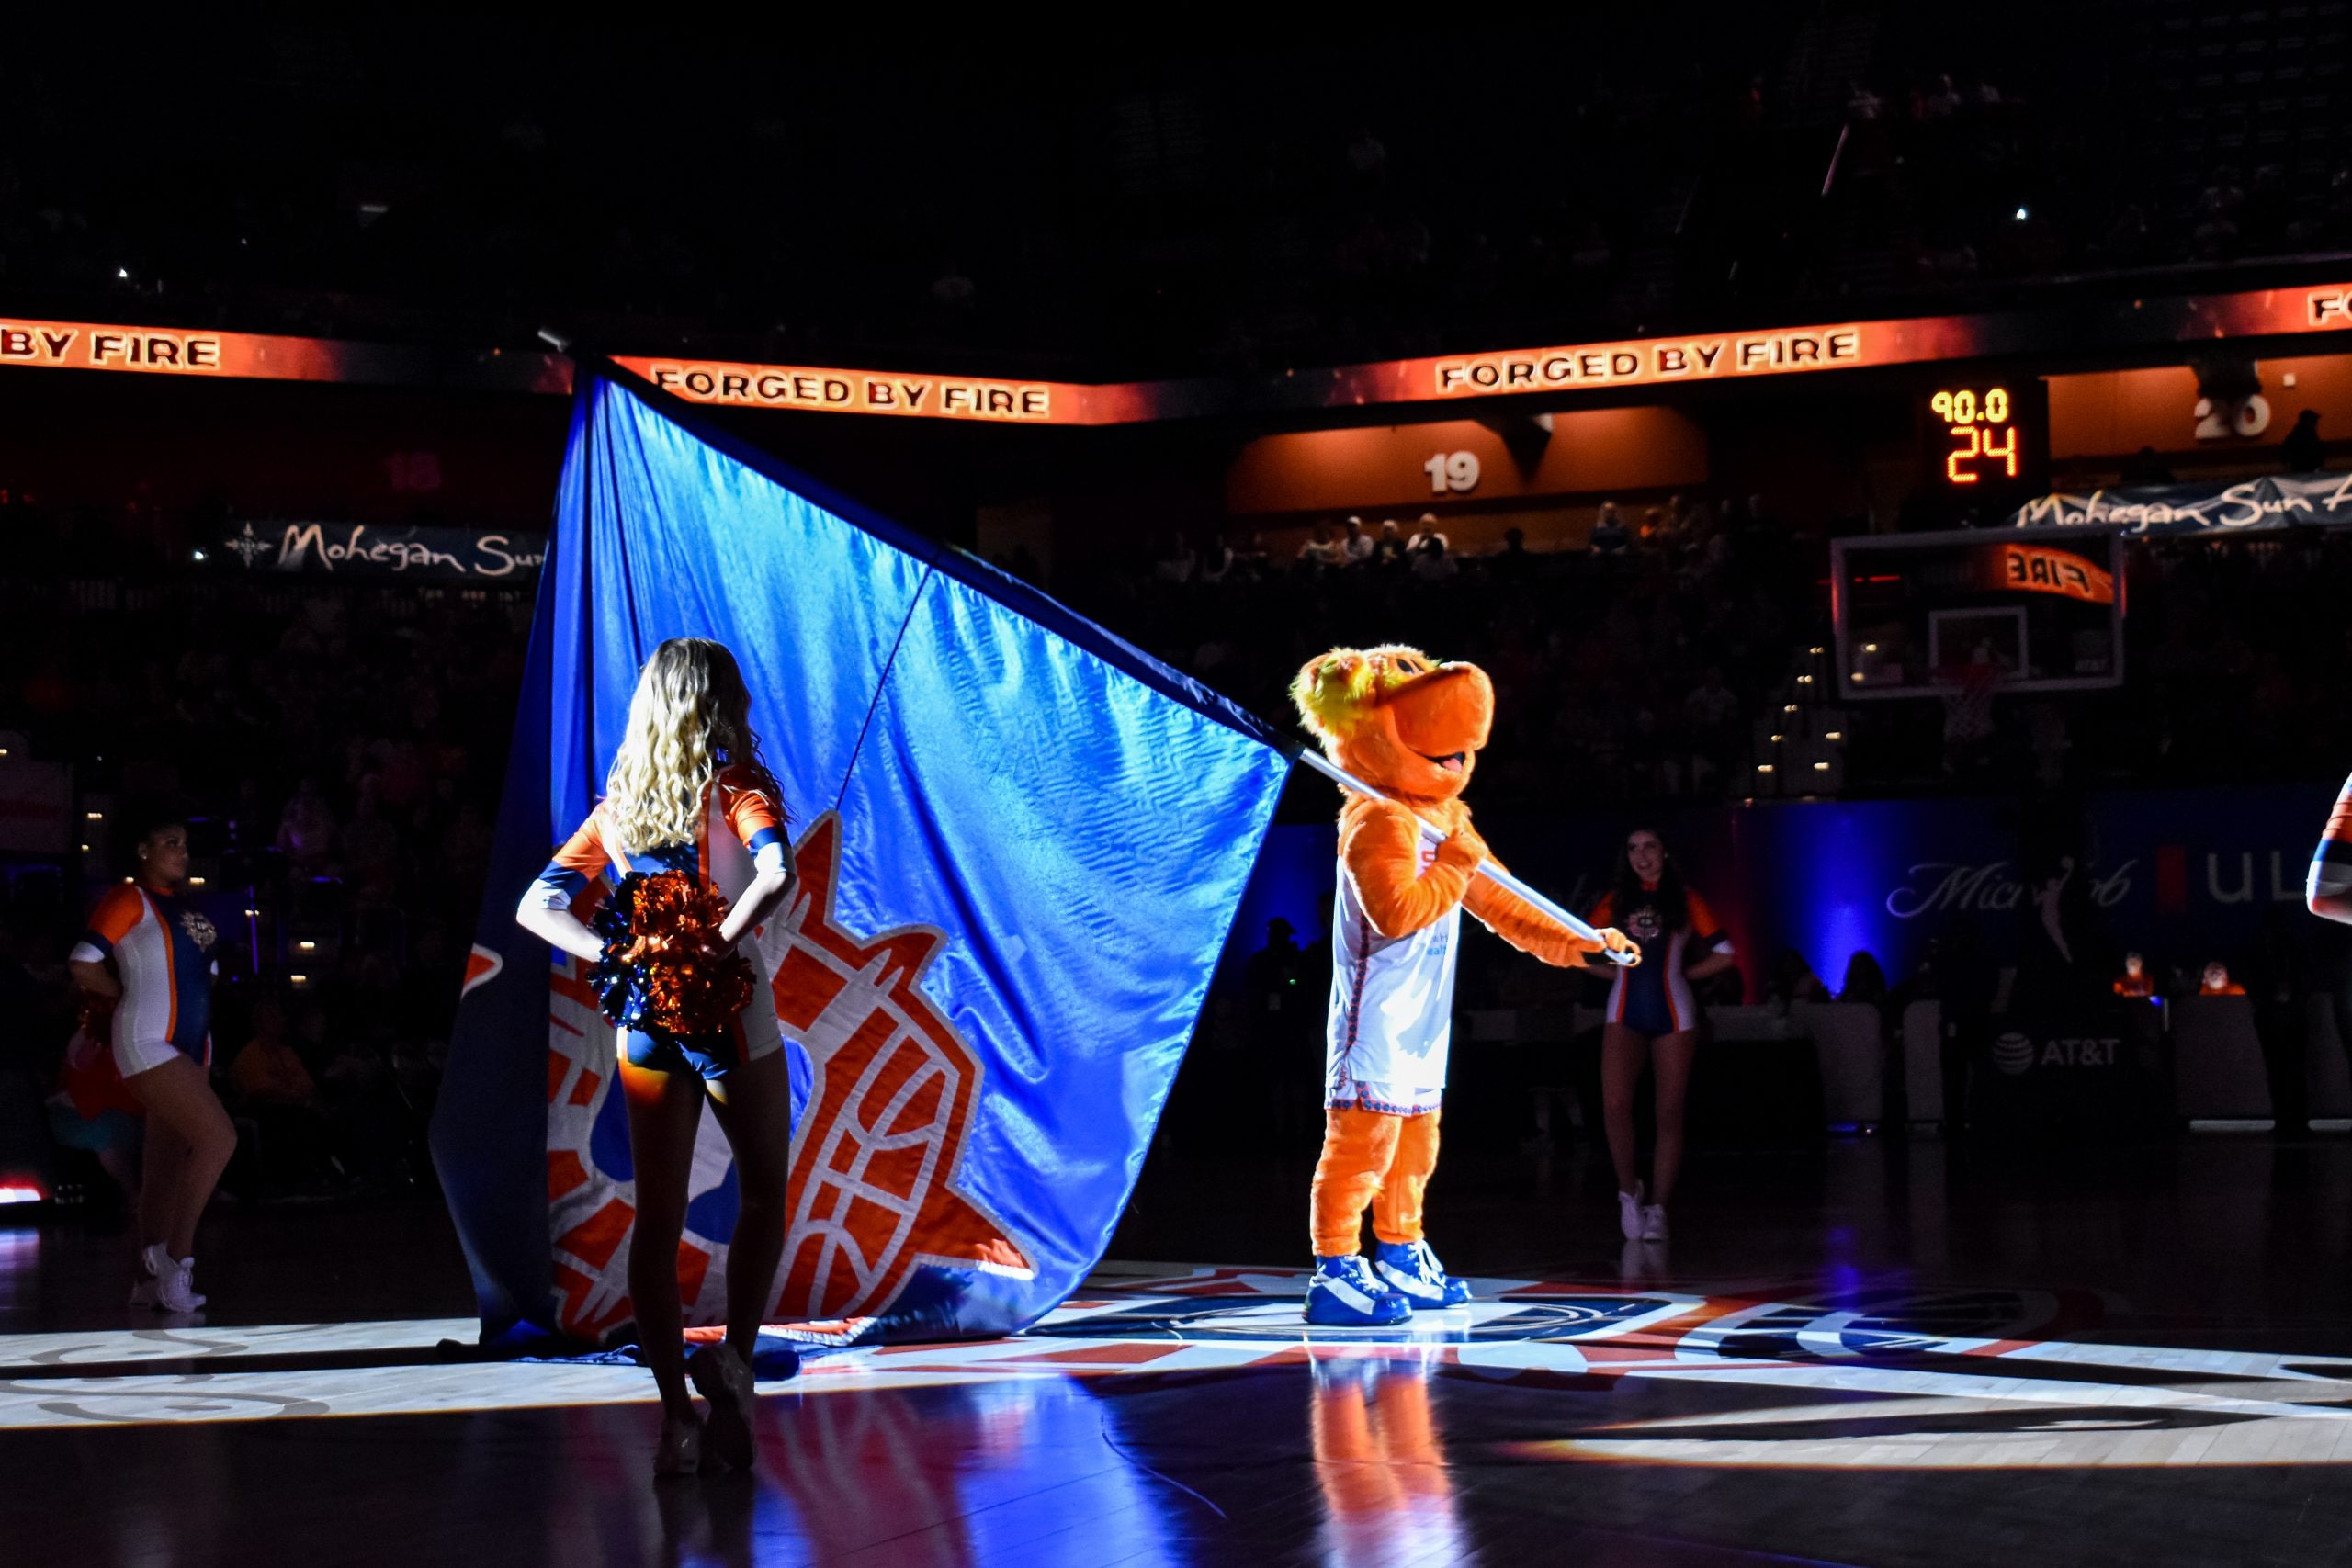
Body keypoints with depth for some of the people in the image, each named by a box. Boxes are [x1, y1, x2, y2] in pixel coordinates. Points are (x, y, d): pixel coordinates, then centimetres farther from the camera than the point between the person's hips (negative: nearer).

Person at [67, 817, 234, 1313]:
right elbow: (83, 966, -14)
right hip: (147, 1043, -8)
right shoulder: (130, 899, -6)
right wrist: (128, 995, -1)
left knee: (170, 1160, 8)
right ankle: (175, 1258, -9)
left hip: (193, 1047, 8)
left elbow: (205, 968, 29)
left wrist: (192, 1004, 12)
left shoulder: (188, 907, 17)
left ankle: (150, 1279, 12)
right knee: (218, 1138, -18)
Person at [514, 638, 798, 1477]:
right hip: (730, 1018, -4)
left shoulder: (617, 809, 7)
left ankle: (676, 1415, 7)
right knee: (763, 1195, 15)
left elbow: (535, 908, 3)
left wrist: (614, 955, -6)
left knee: (657, 1219, 7)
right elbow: (777, 874, -27)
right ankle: (733, 1358, 0)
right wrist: (719, 944, -20)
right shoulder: (736, 789, -7)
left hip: (643, 1026, 4)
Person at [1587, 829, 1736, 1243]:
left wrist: (1681, 973, 4)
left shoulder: (1684, 900, 7)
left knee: (1669, 1114, -1)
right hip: (1625, 1012, 1)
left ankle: (1657, 1209, 8)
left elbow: (1724, 954, 5)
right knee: (1615, 1106, -18)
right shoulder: (1616, 900, 12)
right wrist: (1625, 972, 7)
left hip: (1673, 1014, -1)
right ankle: (1628, 1190, 2)